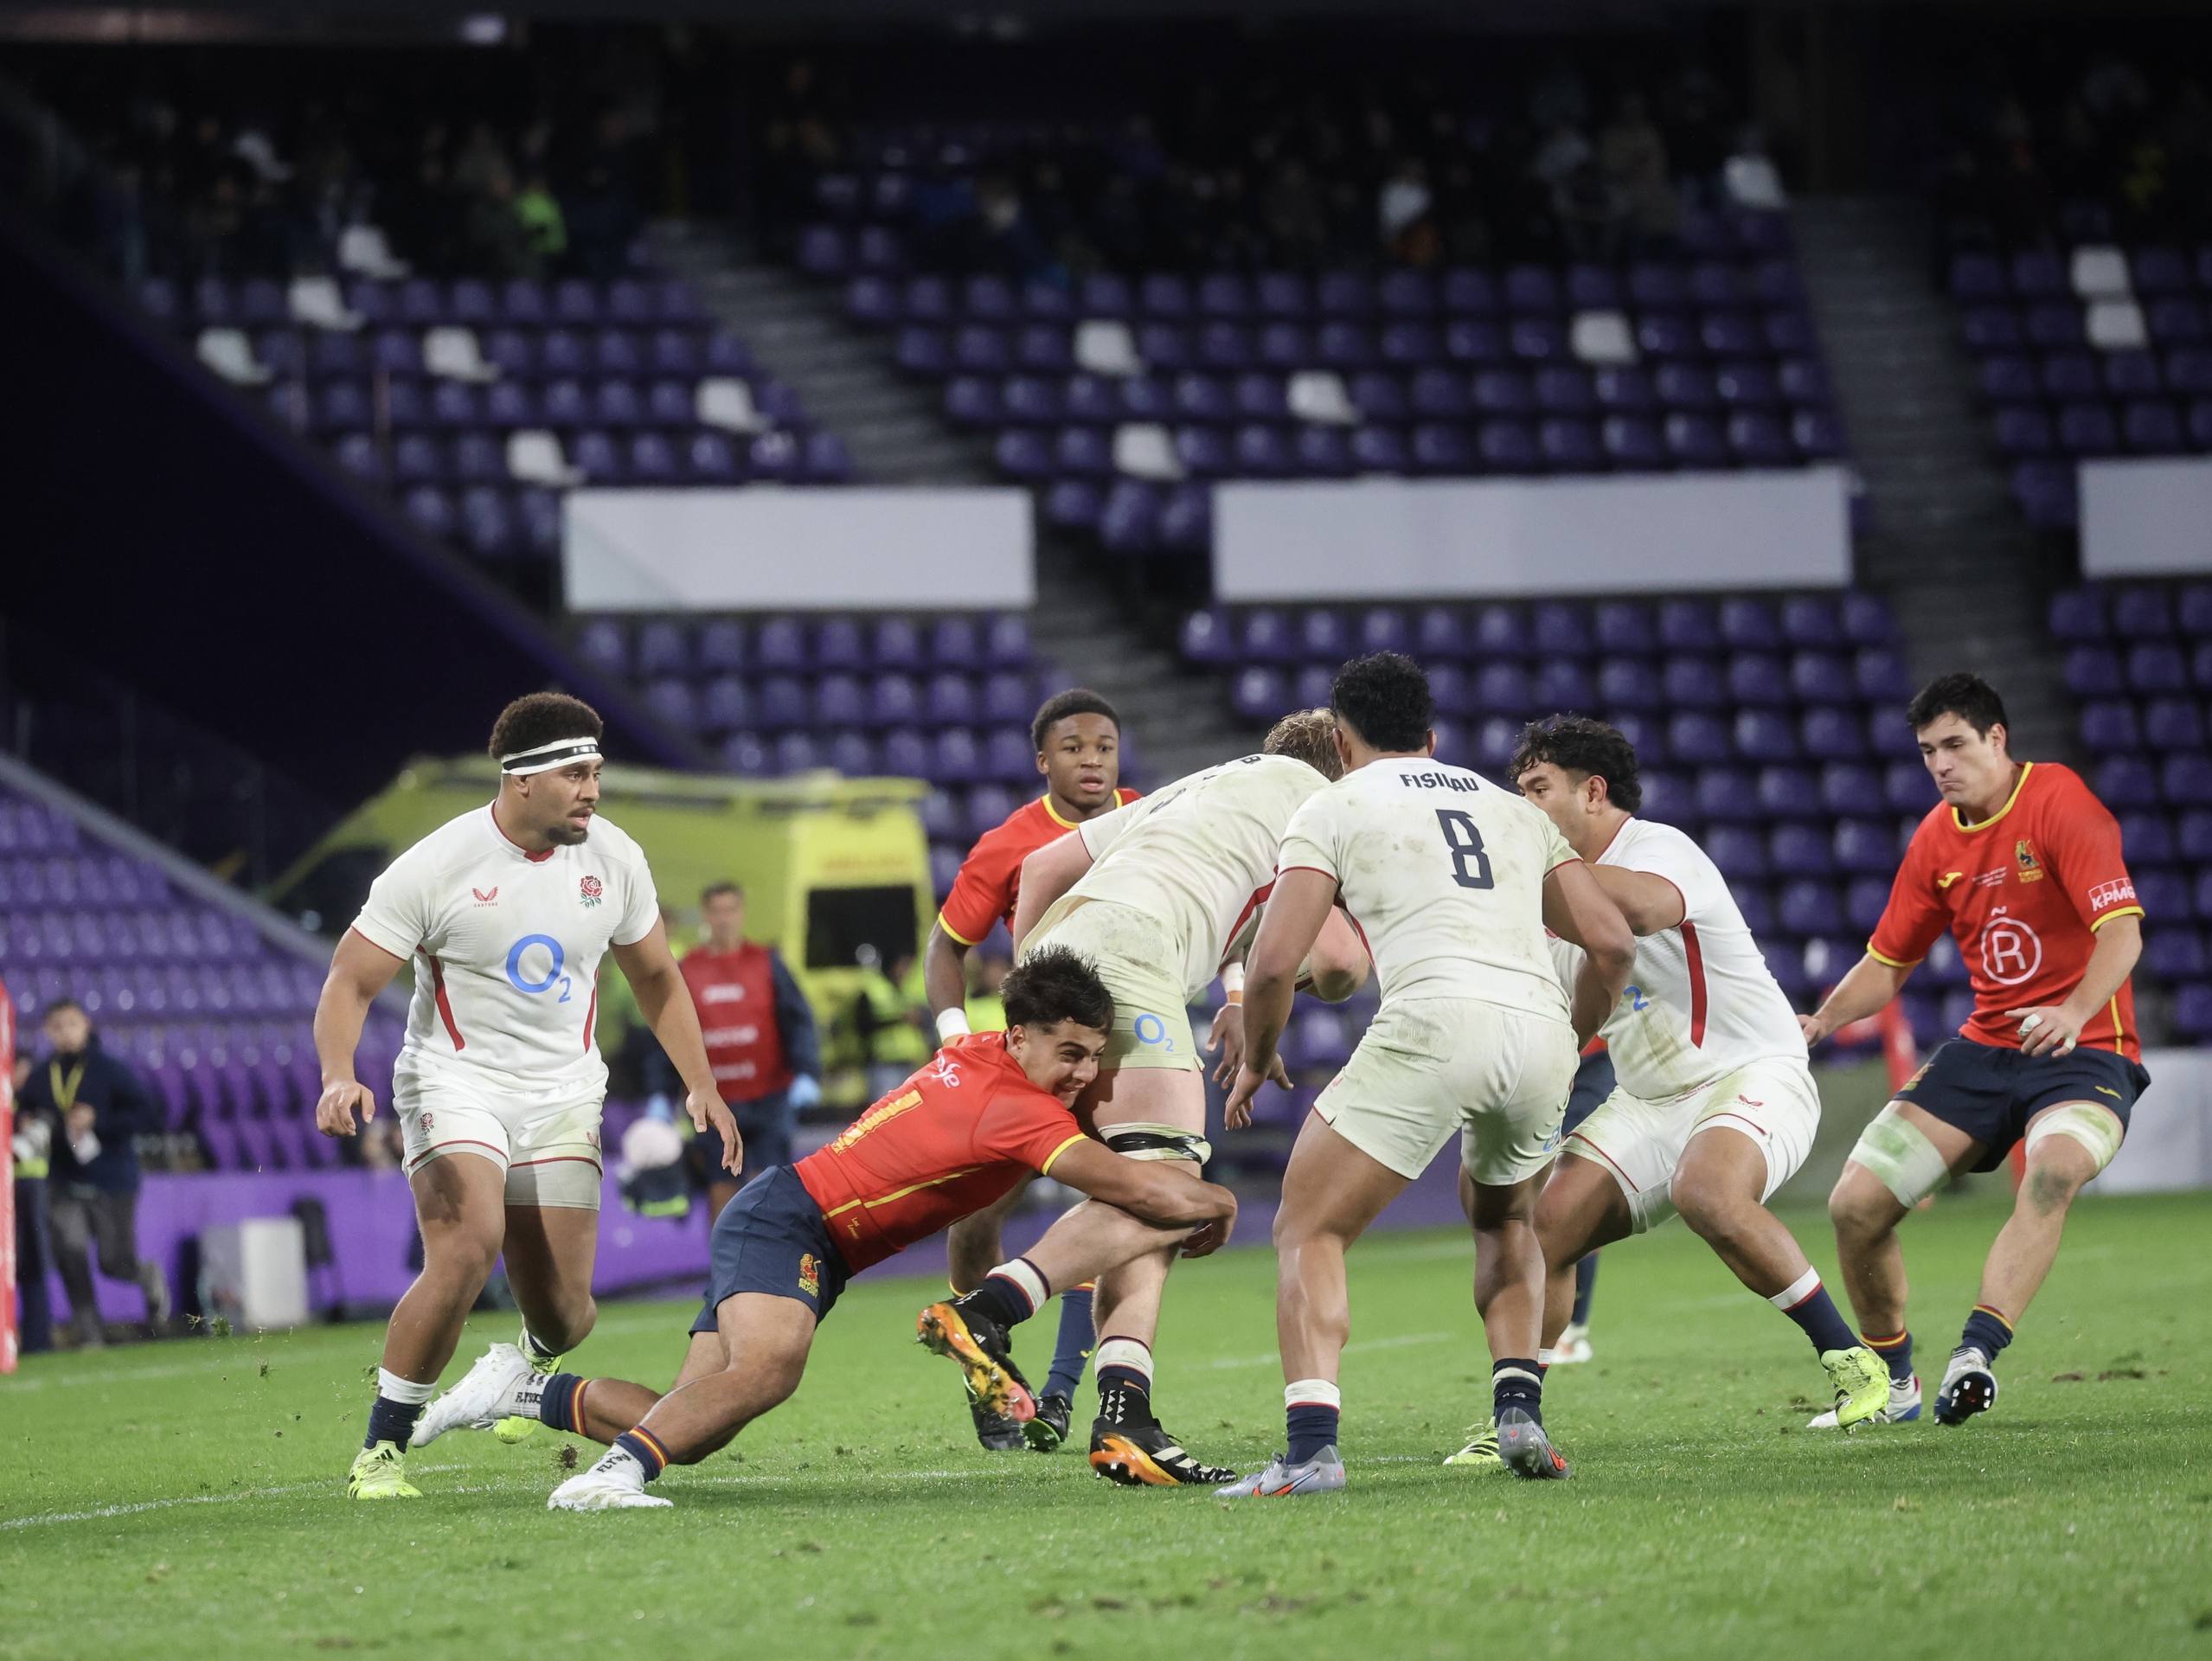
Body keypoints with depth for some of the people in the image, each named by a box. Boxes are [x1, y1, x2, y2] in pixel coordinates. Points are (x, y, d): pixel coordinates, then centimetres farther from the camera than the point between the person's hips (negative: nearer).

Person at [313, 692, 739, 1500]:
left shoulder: (613, 859, 0)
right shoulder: (437, 866, -14)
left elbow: (656, 981, 16)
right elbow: (349, 981, -12)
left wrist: (702, 1087, 10)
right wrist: (338, 1078, -29)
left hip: (561, 1099, 4)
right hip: (455, 1086, -4)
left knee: (563, 1313, -2)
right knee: (467, 1250, -30)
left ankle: (533, 1362, 39)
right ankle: (381, 1451, -17)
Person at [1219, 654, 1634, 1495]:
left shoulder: (1335, 805, 15)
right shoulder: (1516, 811, 29)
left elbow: (1273, 963, 5)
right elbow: (1612, 943, 20)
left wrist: (1256, 1062, 23)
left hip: (1433, 1022, -5)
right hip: (1539, 1025, 5)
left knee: (1309, 1233, 4)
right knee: (1505, 1218, 33)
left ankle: (1310, 1448, -15)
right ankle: (1519, 1411, 14)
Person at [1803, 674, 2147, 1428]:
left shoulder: (2060, 802, -13)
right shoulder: (1937, 840, 8)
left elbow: (2122, 931, -23)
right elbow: (1888, 962, 18)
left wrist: (2074, 1013, -41)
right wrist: (1820, 1021, 0)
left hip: (2084, 1051, -7)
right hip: (1985, 1048, 7)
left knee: (2054, 1168, -39)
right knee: (1856, 1203, -3)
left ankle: (1977, 1353, -47)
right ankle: (1893, 1383, 17)